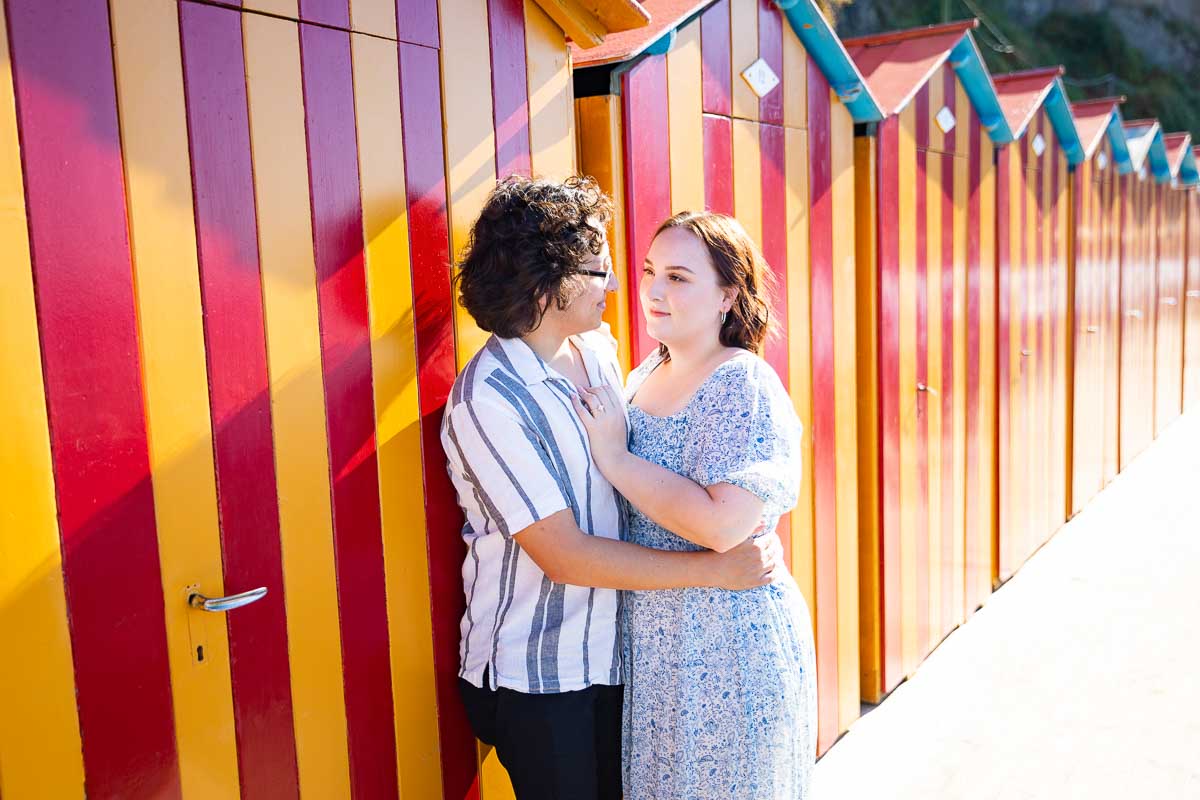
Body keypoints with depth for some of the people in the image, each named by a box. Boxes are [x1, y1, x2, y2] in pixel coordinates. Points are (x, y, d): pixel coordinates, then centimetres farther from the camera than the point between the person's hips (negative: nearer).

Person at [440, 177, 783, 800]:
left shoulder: (599, 352, 1)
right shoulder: (489, 397, -21)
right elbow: (565, 555, -22)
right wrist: (715, 569, -20)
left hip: (610, 650, 6)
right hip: (537, 676, -6)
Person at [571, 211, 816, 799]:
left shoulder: (743, 386, -18)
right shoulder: (646, 374, 7)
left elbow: (722, 527, -31)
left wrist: (614, 458, -23)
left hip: (728, 645, -7)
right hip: (647, 639, 8)